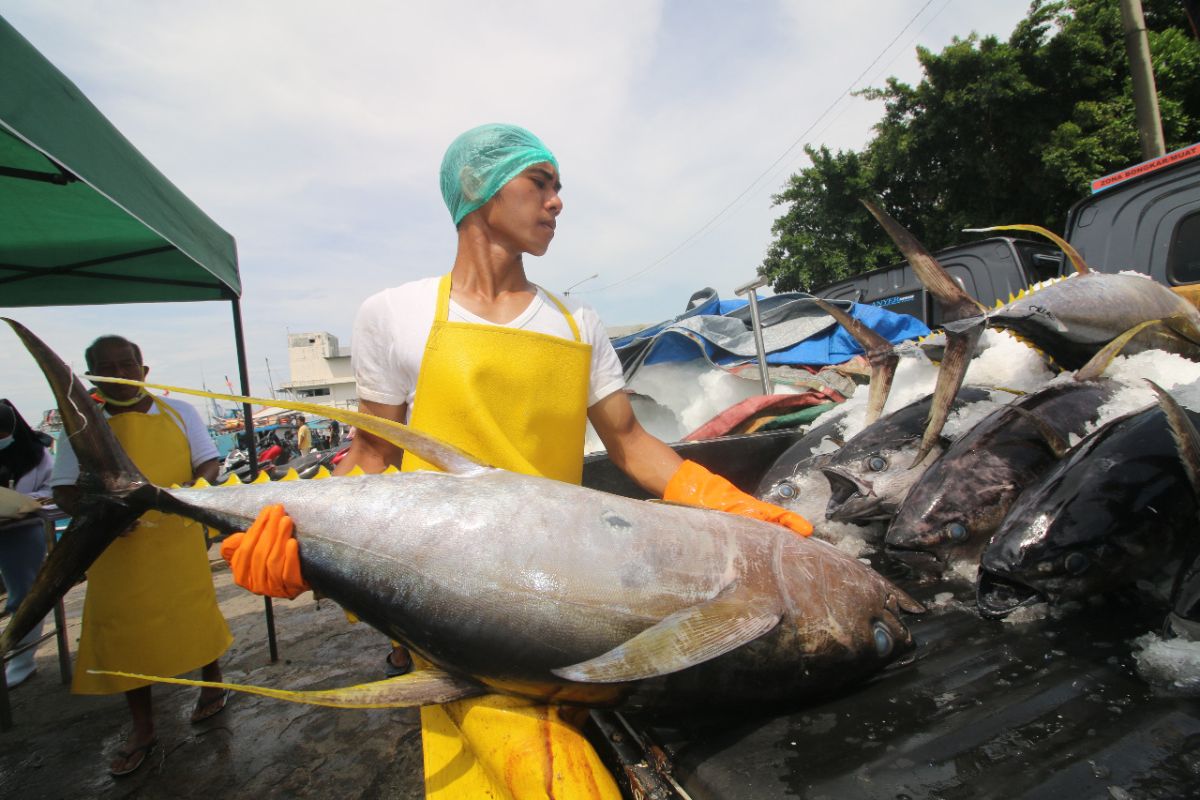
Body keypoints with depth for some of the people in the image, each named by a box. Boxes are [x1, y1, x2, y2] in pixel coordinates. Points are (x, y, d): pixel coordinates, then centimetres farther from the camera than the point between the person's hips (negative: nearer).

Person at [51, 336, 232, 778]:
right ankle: (142, 729, 27)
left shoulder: (178, 411, 2)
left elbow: (208, 463, 3)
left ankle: (212, 686, 35)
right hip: (119, 545, 1)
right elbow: (64, 490, 1)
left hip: (179, 539, -1)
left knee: (196, 613, 7)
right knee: (125, 632, 8)